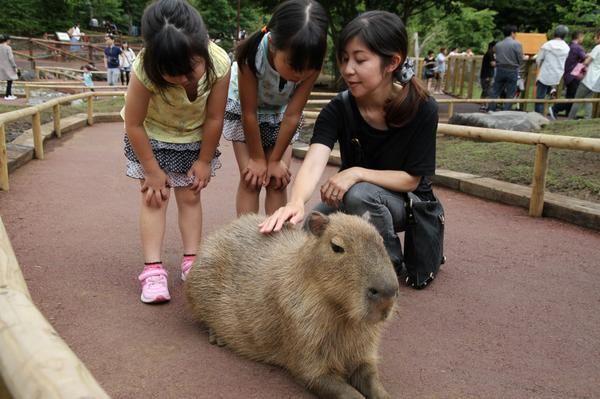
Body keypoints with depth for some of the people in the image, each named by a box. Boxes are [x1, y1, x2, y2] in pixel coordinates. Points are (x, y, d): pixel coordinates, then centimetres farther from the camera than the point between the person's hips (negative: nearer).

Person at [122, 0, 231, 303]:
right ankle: (153, 269, 0)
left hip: (194, 138, 2)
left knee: (190, 197, 7)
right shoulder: (145, 70, -37)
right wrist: (152, 170, -16)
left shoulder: (219, 63, -34)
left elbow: (214, 118, -20)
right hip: (150, 137, -1)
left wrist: (204, 160, -9)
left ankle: (191, 261, 16)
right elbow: (134, 124, -24)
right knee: (155, 197, -3)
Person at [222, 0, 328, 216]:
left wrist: (275, 160, -16)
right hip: (243, 107, -2)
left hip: (281, 111, 2)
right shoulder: (252, 53, -39)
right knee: (251, 179, -7)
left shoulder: (310, 62, -33)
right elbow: (249, 112, -27)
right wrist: (257, 158, -17)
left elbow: (292, 115, -23)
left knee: (278, 180, -3)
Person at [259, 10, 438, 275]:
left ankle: (391, 264, -8)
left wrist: (357, 173, -33)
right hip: (353, 197, 3)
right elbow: (313, 162, -34)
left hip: (407, 202, -3)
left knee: (360, 194, -35)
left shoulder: (422, 109, -23)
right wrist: (296, 202, -56)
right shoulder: (337, 109, -19)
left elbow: (411, 179, -19)